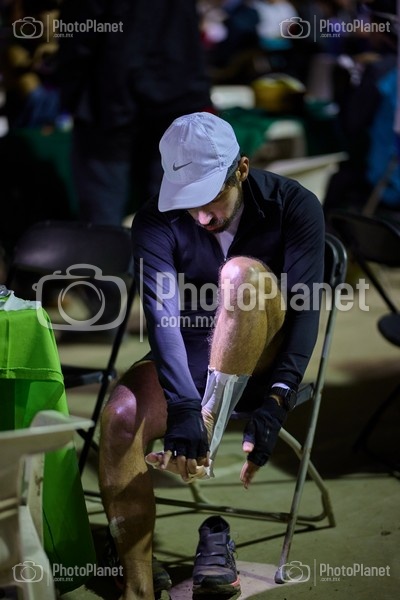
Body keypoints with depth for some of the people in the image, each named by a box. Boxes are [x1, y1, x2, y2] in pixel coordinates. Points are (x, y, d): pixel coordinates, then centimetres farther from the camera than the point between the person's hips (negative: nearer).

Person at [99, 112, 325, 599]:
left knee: (240, 272, -32)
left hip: (263, 362, -2)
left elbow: (305, 307, -21)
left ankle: (207, 439, -36)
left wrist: (275, 403, -34)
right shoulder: (156, 222, -12)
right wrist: (182, 404, -41)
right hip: (191, 361, 2)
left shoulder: (293, 206, -14)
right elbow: (161, 313, -25)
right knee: (120, 417, -29)